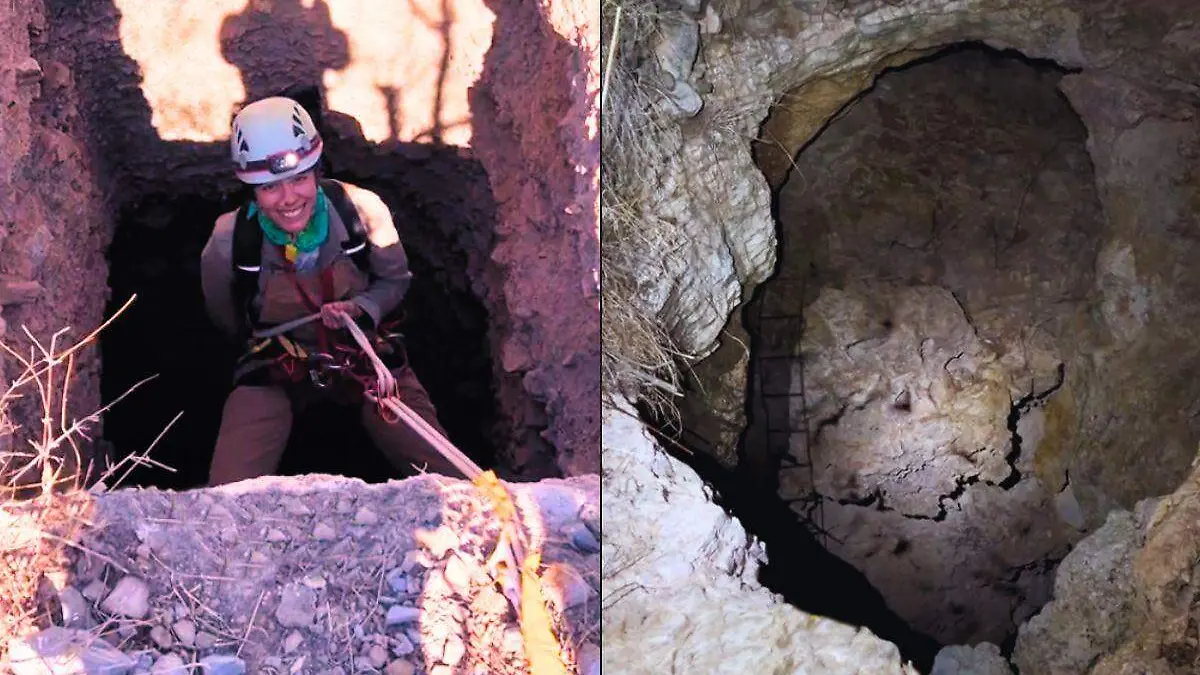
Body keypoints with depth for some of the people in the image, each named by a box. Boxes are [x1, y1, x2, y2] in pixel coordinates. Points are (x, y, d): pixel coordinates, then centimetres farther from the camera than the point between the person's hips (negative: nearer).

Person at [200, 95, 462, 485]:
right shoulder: (230, 240, -15)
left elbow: (395, 280, 2)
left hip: (362, 352, 1)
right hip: (274, 366, 0)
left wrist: (359, 309, -16)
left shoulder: (361, 209, -16)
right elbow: (225, 317, 7)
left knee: (449, 480, -16)